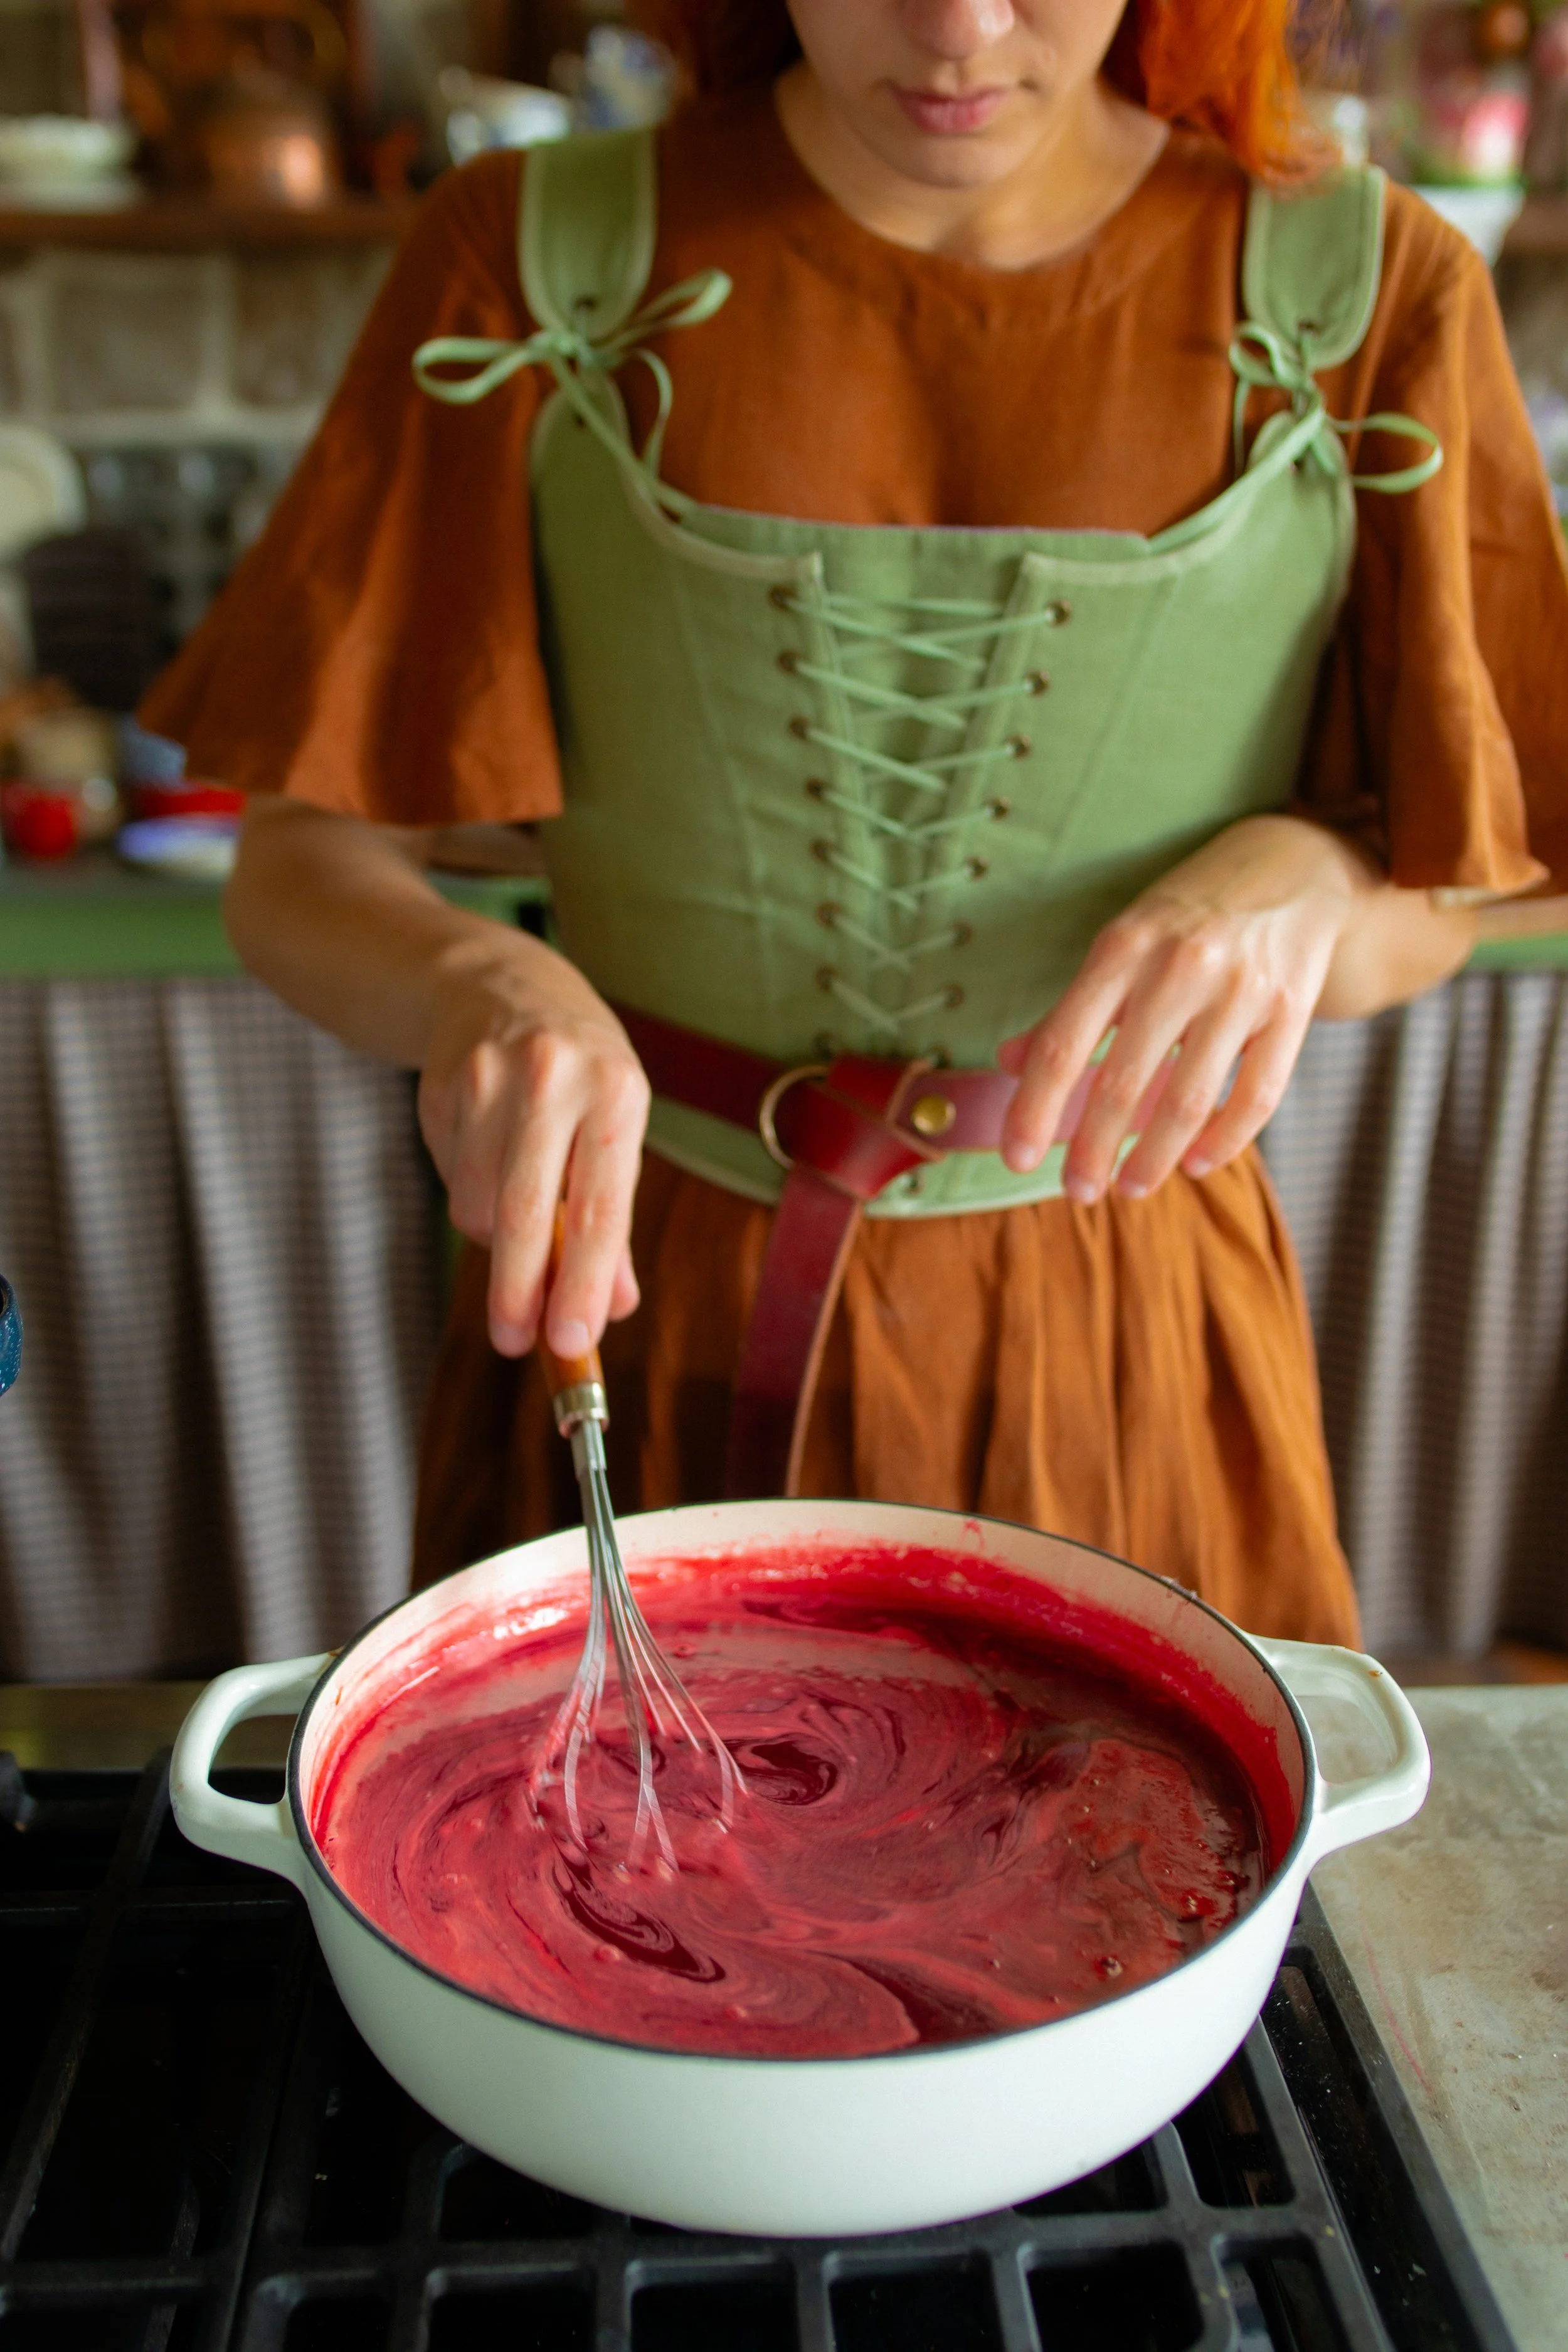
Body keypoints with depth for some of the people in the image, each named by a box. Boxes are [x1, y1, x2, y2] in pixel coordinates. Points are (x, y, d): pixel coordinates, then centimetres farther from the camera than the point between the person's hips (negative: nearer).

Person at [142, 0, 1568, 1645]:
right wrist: (479, 985, -29)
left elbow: (1426, 905, 0)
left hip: (1115, 1352, 1)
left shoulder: (1361, 294, -6)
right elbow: (301, 872, -7)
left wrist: (1296, 889, -23)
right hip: (628, 1290, 1)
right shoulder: (537, 266, -7)